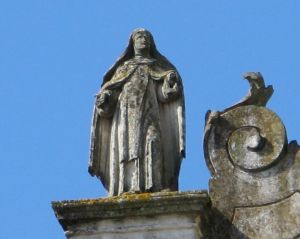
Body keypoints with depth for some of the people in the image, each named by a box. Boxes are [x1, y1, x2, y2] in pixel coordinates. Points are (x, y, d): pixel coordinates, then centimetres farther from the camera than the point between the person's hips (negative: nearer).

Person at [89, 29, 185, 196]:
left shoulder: (158, 68, 23)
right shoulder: (124, 68, 26)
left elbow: (165, 95, 9)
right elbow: (111, 92, 16)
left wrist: (171, 83, -12)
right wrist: (104, 99, -6)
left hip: (149, 114, -1)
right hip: (126, 116, 1)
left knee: (152, 144, -23)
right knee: (127, 149, -16)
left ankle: (153, 185, -33)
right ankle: (129, 189, -27)